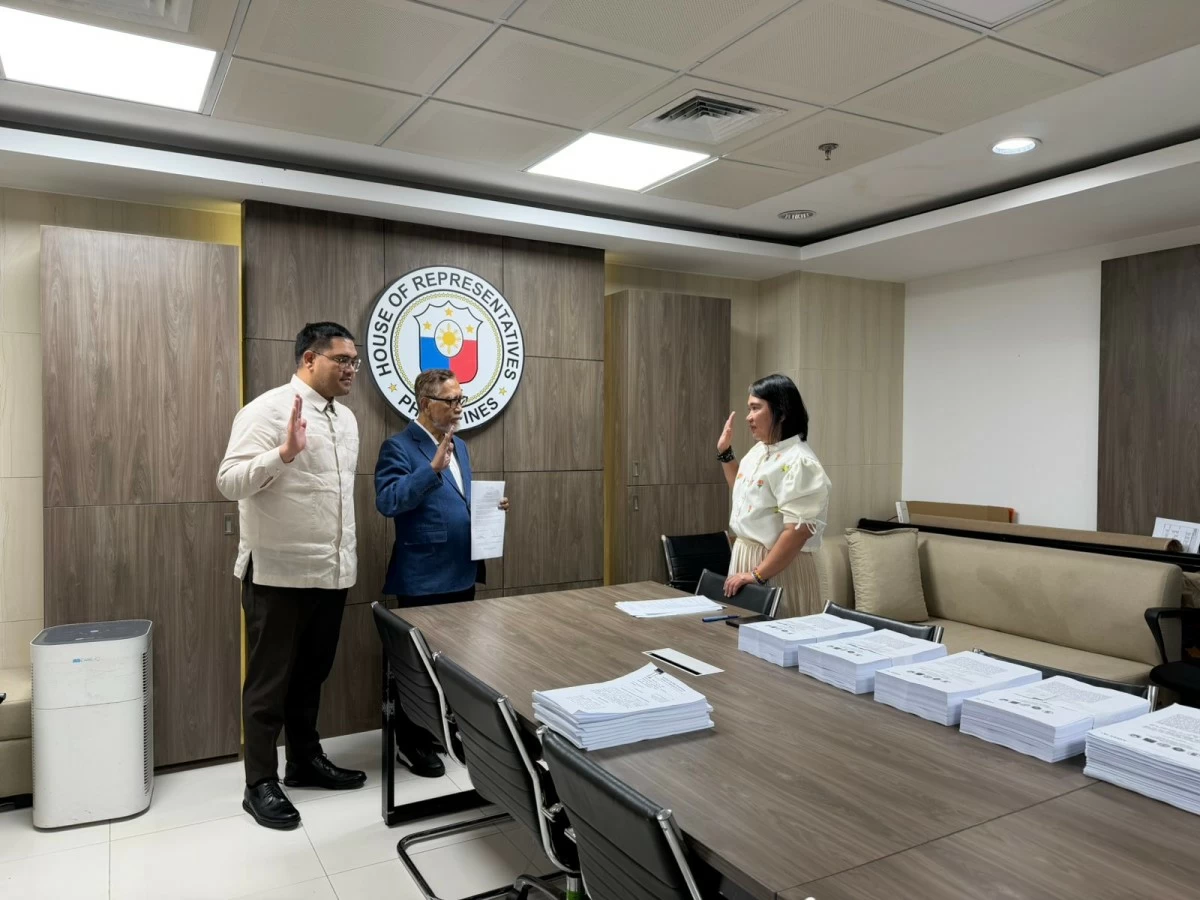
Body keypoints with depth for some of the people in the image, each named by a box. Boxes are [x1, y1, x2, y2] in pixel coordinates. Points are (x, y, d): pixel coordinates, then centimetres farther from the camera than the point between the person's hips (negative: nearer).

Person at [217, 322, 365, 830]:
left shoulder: (346, 418, 12)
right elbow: (230, 481, -20)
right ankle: (260, 784, 19)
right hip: (278, 573, -7)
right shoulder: (269, 409, -13)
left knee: (312, 674, 19)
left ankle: (305, 760, 35)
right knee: (270, 681, 5)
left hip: (330, 572, 7)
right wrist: (285, 452, -35)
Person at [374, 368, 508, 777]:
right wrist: (432, 468, -34)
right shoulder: (398, 447, -12)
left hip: (462, 574, 8)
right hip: (423, 578, -8)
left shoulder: (459, 446, 13)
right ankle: (412, 743, 20)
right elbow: (387, 501, -26)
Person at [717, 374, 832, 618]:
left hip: (778, 568, -9)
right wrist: (725, 453, 16)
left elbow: (799, 531, -25)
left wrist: (757, 575, -23)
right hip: (744, 556, 9)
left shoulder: (797, 462, -20)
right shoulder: (759, 451, 9)